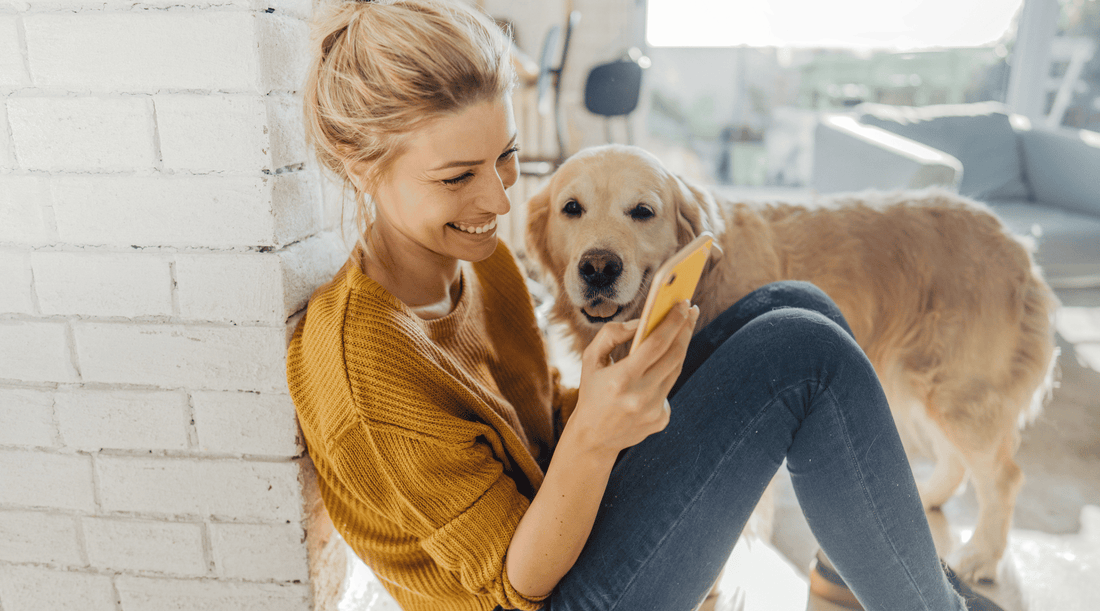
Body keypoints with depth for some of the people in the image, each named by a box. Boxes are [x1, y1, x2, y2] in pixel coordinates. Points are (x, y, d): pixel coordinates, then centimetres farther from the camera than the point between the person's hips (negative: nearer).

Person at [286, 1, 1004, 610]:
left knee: (794, 306, -5)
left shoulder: (476, 256, -3)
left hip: (556, 517, 8)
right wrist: (594, 435, -38)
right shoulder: (362, 358, -27)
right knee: (803, 352, -20)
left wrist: (627, 390, -11)